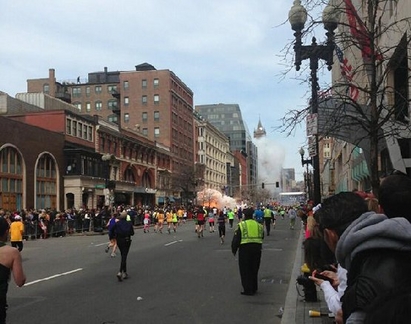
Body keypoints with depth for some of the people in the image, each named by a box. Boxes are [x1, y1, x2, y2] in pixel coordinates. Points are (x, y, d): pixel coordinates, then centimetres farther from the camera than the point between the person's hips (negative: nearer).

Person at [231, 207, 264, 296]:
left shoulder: (241, 225, -7)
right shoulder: (259, 225, 8)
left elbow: (236, 240, -6)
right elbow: (262, 237, 16)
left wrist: (234, 250, 5)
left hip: (245, 249, -5)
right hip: (257, 249, 5)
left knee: (245, 270, 6)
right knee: (254, 269, 18)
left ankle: (248, 290, 6)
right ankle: (254, 288, 26)